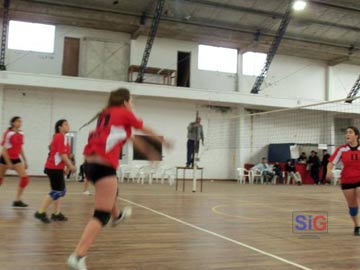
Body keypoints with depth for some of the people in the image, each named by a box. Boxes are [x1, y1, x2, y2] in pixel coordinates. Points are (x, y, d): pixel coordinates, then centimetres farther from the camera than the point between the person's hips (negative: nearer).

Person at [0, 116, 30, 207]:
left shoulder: (21, 134, 2)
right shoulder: (8, 133, -17)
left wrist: (25, 160, 10)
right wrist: (9, 163, -19)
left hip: (16, 159, 5)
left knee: (25, 178, -9)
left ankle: (17, 200, -2)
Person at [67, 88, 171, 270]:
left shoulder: (106, 114, 21)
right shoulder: (124, 113, 1)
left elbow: (128, 137, 31)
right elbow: (146, 130, 16)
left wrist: (148, 151, 41)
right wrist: (162, 140, 35)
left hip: (90, 164, 9)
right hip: (103, 166, -9)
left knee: (112, 191, 37)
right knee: (101, 215, -6)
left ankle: (117, 216, 60)